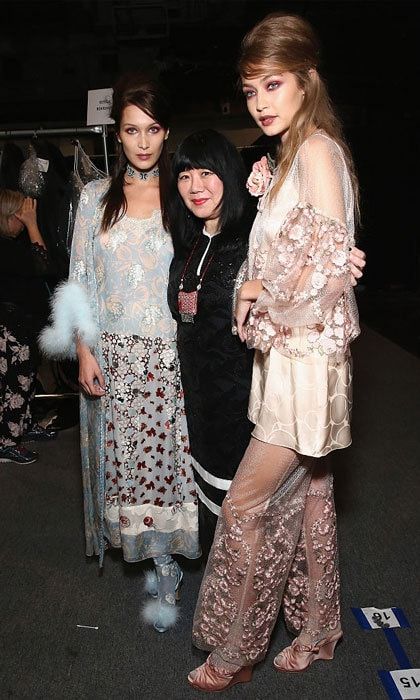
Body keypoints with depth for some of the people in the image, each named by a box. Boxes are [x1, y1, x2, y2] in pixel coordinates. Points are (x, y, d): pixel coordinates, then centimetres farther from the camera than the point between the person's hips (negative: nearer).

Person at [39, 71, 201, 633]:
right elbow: (80, 280, 6)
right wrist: (84, 351, -1)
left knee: (166, 456, 0)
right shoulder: (96, 197, 7)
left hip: (171, 354, -1)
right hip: (113, 354, 2)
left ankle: (165, 575, 16)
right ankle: (163, 564, 27)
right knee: (125, 459, 7)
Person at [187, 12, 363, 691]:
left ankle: (235, 652, 20)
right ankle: (317, 633, 35)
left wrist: (262, 296, -8)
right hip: (287, 357, 9)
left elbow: (329, 268, -21)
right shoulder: (291, 153, 15)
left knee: (245, 505, -1)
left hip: (306, 360, -9)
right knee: (308, 495, 17)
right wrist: (262, 194, -1)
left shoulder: (317, 149, -13)